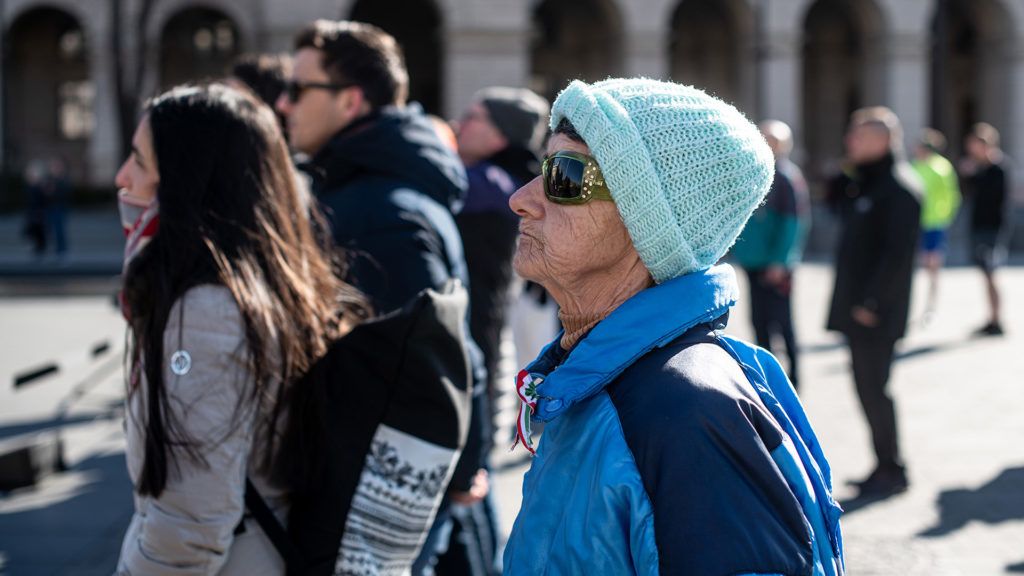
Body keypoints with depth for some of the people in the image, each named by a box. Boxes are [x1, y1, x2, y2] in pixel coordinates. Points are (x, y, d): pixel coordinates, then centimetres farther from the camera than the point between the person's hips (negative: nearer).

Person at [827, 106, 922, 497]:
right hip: (858, 309, 9)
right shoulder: (869, 185, 15)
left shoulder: (899, 188, -15)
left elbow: (897, 253, -22)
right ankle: (886, 465, 23)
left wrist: (872, 303, -21)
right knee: (868, 386, 13)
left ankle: (891, 471, 6)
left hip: (877, 315, -9)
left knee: (873, 388, -4)